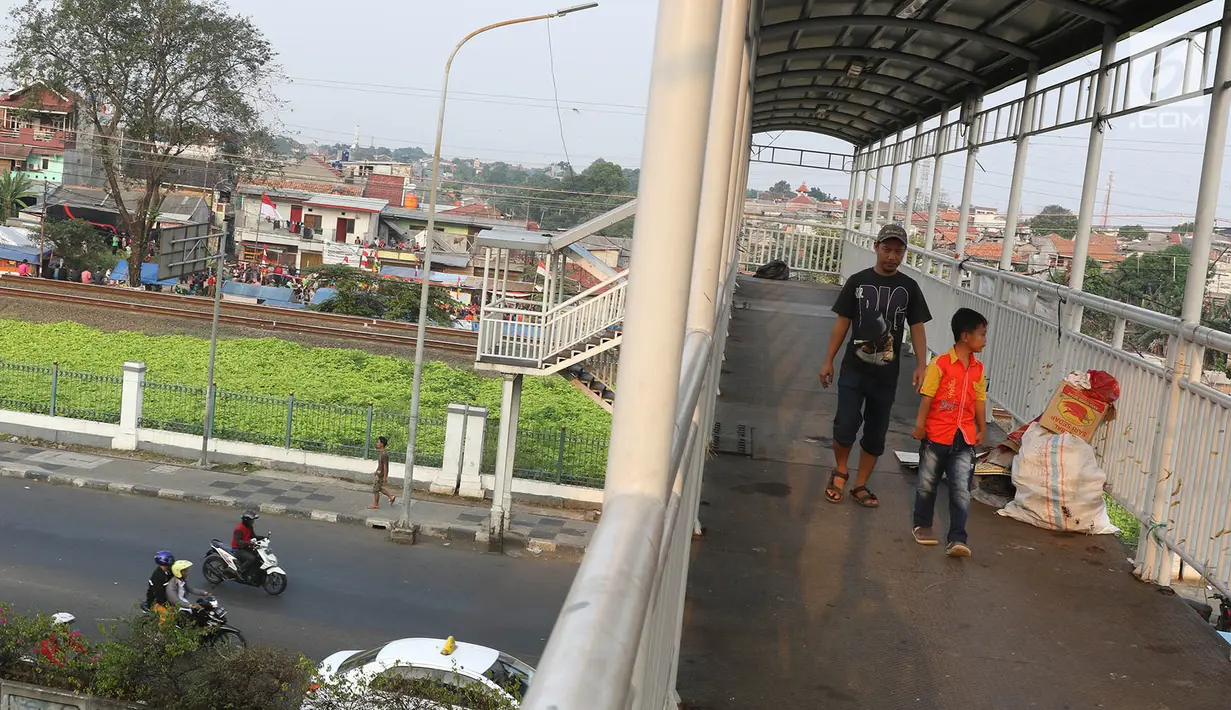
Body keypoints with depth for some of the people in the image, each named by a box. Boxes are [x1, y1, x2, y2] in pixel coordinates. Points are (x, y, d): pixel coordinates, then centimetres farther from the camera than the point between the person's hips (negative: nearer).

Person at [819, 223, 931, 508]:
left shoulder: (909, 287, 2)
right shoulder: (857, 281, 0)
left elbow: (917, 328, 3)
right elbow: (842, 322, 4)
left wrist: (921, 366, -10)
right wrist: (828, 361, 1)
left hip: (886, 376, 1)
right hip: (853, 369, -1)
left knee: (875, 435, 7)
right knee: (845, 425, -11)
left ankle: (860, 486, 22)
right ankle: (839, 471, 16)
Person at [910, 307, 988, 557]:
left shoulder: (978, 369, 6)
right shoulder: (940, 364, -11)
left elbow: (980, 401, 12)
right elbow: (927, 397, -10)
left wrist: (981, 430, 13)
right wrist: (920, 425, -10)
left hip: (964, 438, 4)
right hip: (936, 435, -4)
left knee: (961, 489, -4)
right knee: (927, 483, 12)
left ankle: (957, 538, -5)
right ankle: (922, 525, 31)